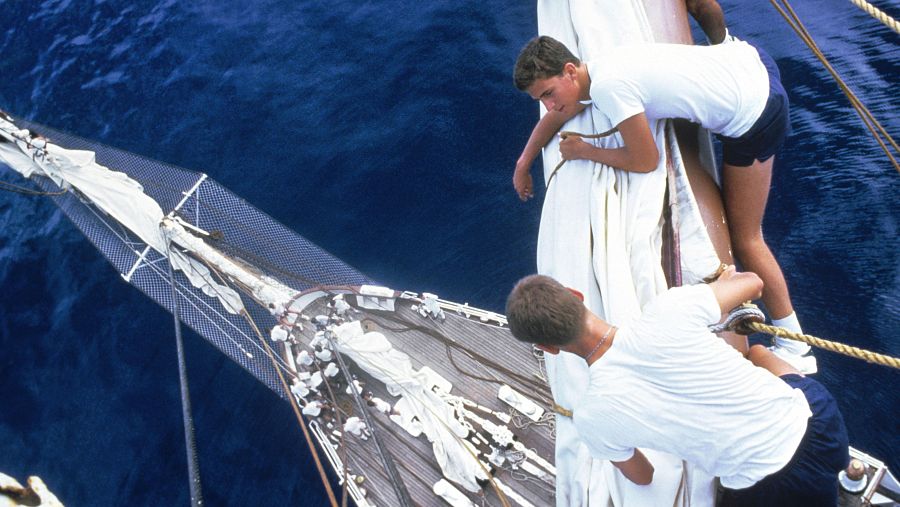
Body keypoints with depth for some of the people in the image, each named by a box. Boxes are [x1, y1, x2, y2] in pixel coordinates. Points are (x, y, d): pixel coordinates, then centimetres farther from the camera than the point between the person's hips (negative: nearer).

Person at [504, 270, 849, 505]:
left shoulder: (592, 417, -16)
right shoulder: (668, 310, -17)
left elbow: (644, 478, 7)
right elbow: (754, 283, 5)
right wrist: (727, 280, 30)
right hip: (814, 411, 3)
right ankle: (844, 469, 35)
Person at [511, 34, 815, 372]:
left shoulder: (608, 87, -27)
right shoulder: (593, 72, 1)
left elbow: (645, 161, -18)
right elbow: (556, 117, 20)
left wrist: (583, 151, -6)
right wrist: (523, 163, 29)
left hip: (752, 119, -7)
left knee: (744, 238, 4)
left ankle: (795, 347, 16)